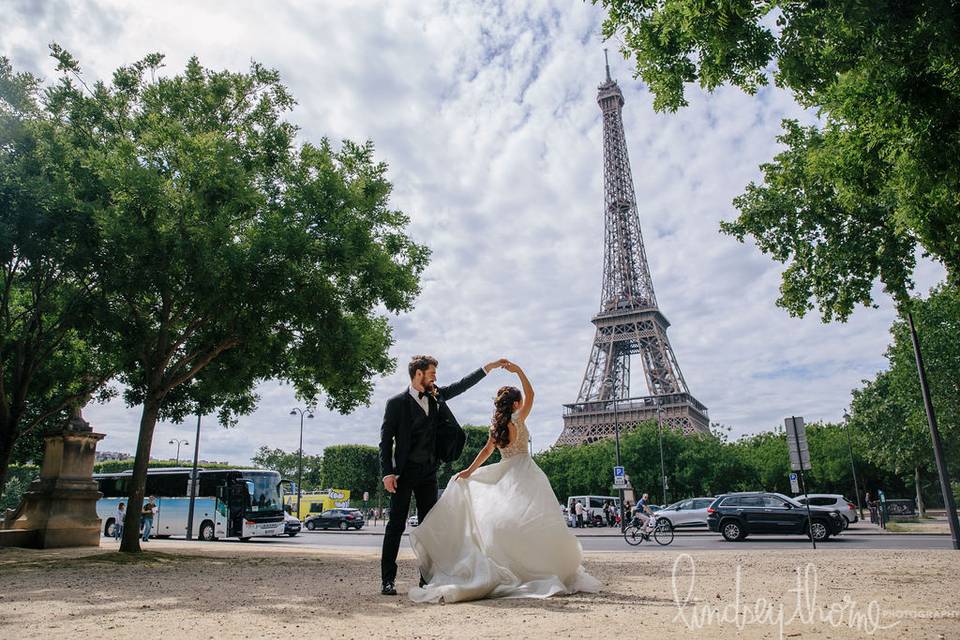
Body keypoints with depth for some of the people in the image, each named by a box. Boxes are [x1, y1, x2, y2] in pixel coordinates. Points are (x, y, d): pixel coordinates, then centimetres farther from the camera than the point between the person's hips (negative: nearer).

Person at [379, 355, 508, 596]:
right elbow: (386, 440, -8)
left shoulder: (435, 395, 8)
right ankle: (388, 580, 4)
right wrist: (387, 473, -15)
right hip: (404, 472, -6)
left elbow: (461, 386, 17)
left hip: (428, 472, 6)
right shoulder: (397, 402, -8)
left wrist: (488, 367, 13)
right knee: (396, 525, -2)